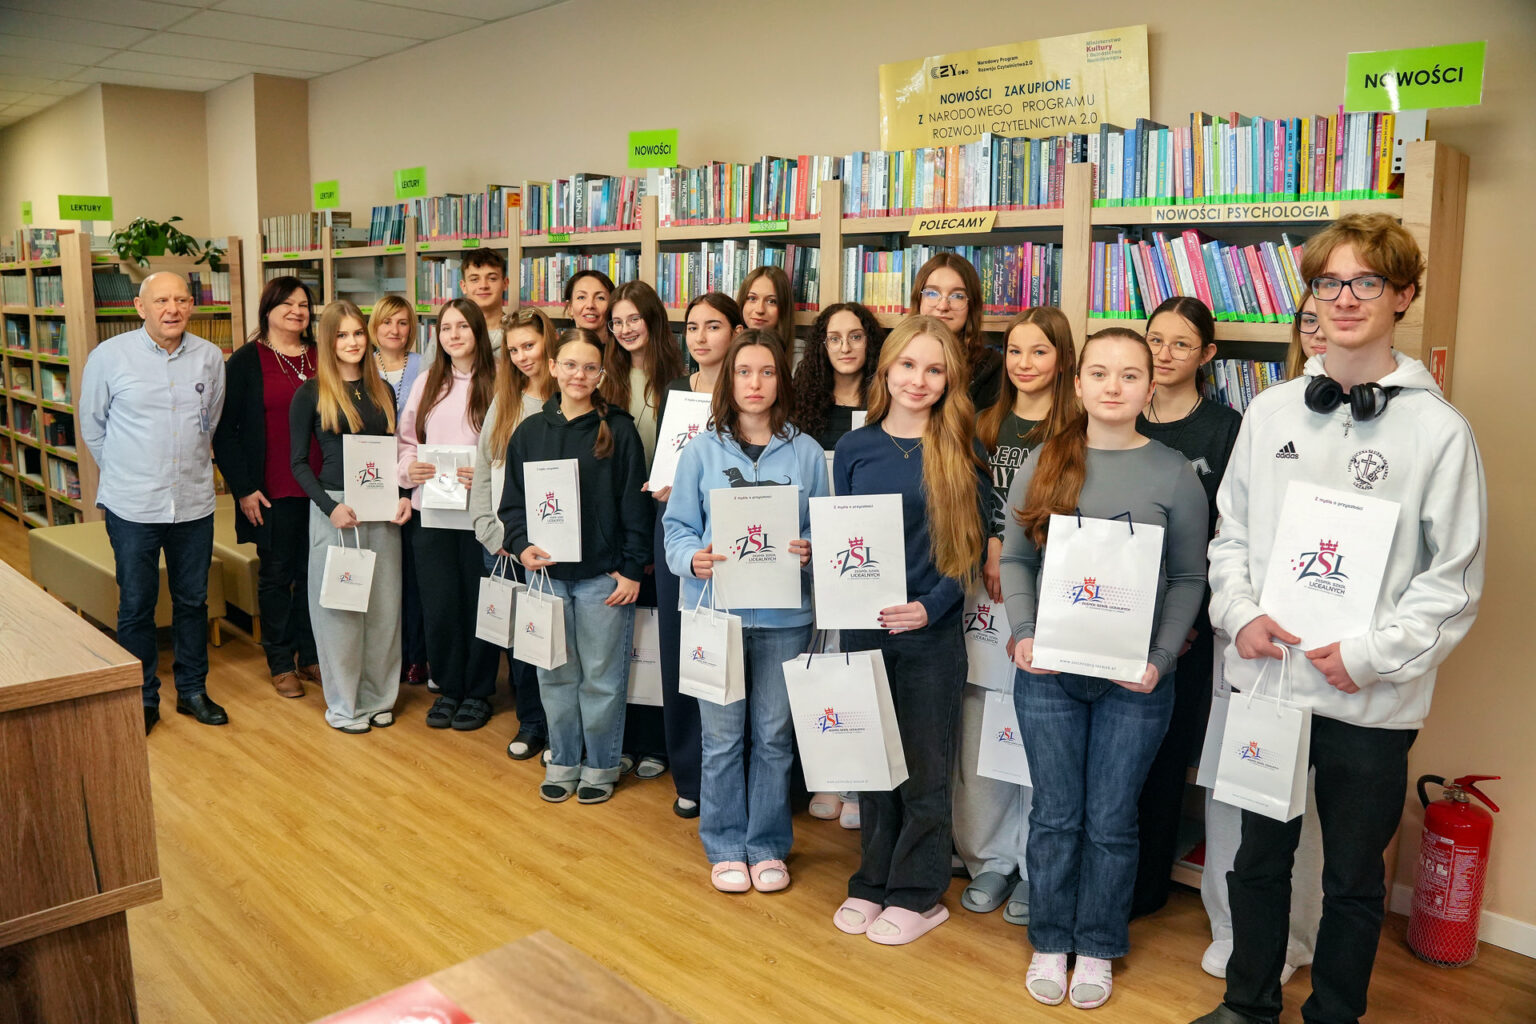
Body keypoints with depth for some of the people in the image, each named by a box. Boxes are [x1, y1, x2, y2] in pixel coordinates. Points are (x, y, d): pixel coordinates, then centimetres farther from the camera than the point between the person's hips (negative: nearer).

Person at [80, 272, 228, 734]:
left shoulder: (210, 357, 0)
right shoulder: (109, 356, -7)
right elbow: (92, 426, 5)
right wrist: (124, 473, 10)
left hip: (194, 502, 2)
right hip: (133, 506, -2)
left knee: (193, 601, 13)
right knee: (136, 607, 7)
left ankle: (192, 690, 28)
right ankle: (142, 700, 22)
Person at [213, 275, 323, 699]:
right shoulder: (245, 361, -1)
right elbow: (225, 430, -3)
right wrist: (243, 488, -9)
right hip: (272, 492, -3)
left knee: (314, 573, 8)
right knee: (277, 575, 7)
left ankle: (310, 655, 23)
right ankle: (280, 663, 19)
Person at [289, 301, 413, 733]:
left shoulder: (382, 391, 11)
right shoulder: (311, 393, -2)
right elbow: (298, 462, -3)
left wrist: (404, 496, -2)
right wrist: (330, 507, -15)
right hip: (334, 508, -4)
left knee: (384, 602, 8)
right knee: (339, 604, 3)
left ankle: (379, 697, 21)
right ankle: (344, 705, 15)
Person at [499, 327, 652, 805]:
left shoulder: (619, 430, -4)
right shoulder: (530, 431, 5)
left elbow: (635, 506, -4)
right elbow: (512, 501, 8)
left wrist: (633, 569, -8)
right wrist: (522, 545, -9)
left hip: (603, 577, -3)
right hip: (547, 573, 3)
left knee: (602, 676, 7)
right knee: (555, 674, 12)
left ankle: (600, 765, 24)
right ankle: (563, 761, 29)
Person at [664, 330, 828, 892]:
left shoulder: (806, 452, 4)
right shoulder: (702, 450, 2)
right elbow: (677, 525, 2)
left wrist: (810, 551, -14)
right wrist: (695, 558, -18)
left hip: (784, 617, 1)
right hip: (716, 609, 0)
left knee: (774, 736, 11)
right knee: (722, 737, 8)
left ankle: (768, 846, 27)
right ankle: (725, 847, 25)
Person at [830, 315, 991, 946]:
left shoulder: (961, 453, -3)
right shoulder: (855, 449, 4)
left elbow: (973, 547, -4)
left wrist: (930, 605, -17)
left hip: (931, 634, -3)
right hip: (862, 629, 3)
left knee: (924, 767, 8)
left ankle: (918, 894, 24)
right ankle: (873, 882, 30)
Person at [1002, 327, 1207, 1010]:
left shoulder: (1173, 473, -2)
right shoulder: (1045, 462, 2)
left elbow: (1189, 579, 0)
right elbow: (1014, 558, 5)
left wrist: (1160, 660, -11)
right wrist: (1023, 634, -9)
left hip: (1134, 678, -1)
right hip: (1048, 672, 1)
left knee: (1111, 820, 10)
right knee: (1055, 814, 12)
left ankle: (1097, 947, 30)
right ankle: (1050, 943, 30)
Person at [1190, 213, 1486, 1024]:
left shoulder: (1438, 430, -7)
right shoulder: (1271, 411, 4)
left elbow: (1454, 580, -7)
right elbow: (1231, 532, 8)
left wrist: (1370, 655, -14)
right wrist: (1241, 615, -7)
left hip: (1371, 702, -3)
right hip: (1265, 680, 3)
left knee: (1353, 878, 13)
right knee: (1259, 856, 18)